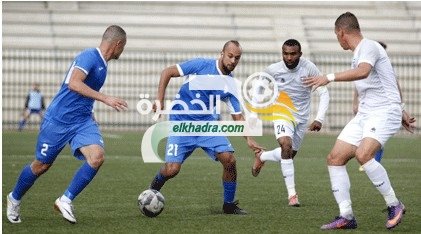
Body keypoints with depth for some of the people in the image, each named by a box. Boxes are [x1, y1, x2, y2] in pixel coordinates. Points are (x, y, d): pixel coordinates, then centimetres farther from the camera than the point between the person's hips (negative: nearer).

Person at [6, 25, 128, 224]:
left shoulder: (102, 65, 12)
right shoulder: (89, 56, -16)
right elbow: (73, 83, -30)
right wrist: (105, 99, -33)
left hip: (83, 121, 7)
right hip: (58, 120, -7)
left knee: (97, 157, -19)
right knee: (41, 165, 7)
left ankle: (65, 201, -7)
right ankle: (14, 199, 33)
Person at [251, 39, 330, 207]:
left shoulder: (309, 68, -19)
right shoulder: (273, 70, -16)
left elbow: (324, 93, -17)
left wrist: (319, 119, -27)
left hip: (302, 117, 2)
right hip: (282, 113, -2)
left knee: (289, 155, 11)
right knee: (286, 145, -28)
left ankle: (262, 157, 44)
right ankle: (292, 194, -24)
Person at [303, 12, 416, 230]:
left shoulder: (368, 47, -10)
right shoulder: (359, 54, 20)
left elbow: (363, 72, -33)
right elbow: (393, 83, 30)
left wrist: (330, 77, -37)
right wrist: (400, 113, 39)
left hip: (384, 112, -10)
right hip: (365, 114, 10)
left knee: (363, 154, -30)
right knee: (335, 158, 0)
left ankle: (394, 205, -15)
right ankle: (346, 216, 2)